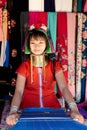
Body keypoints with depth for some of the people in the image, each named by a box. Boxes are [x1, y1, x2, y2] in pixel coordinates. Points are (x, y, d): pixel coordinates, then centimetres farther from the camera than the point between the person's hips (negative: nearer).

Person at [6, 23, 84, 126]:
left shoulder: (54, 65, 4)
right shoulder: (24, 66, 0)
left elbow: (64, 88, -10)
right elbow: (19, 91, -13)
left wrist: (74, 109, -29)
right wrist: (13, 112, -33)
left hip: (52, 107, 2)